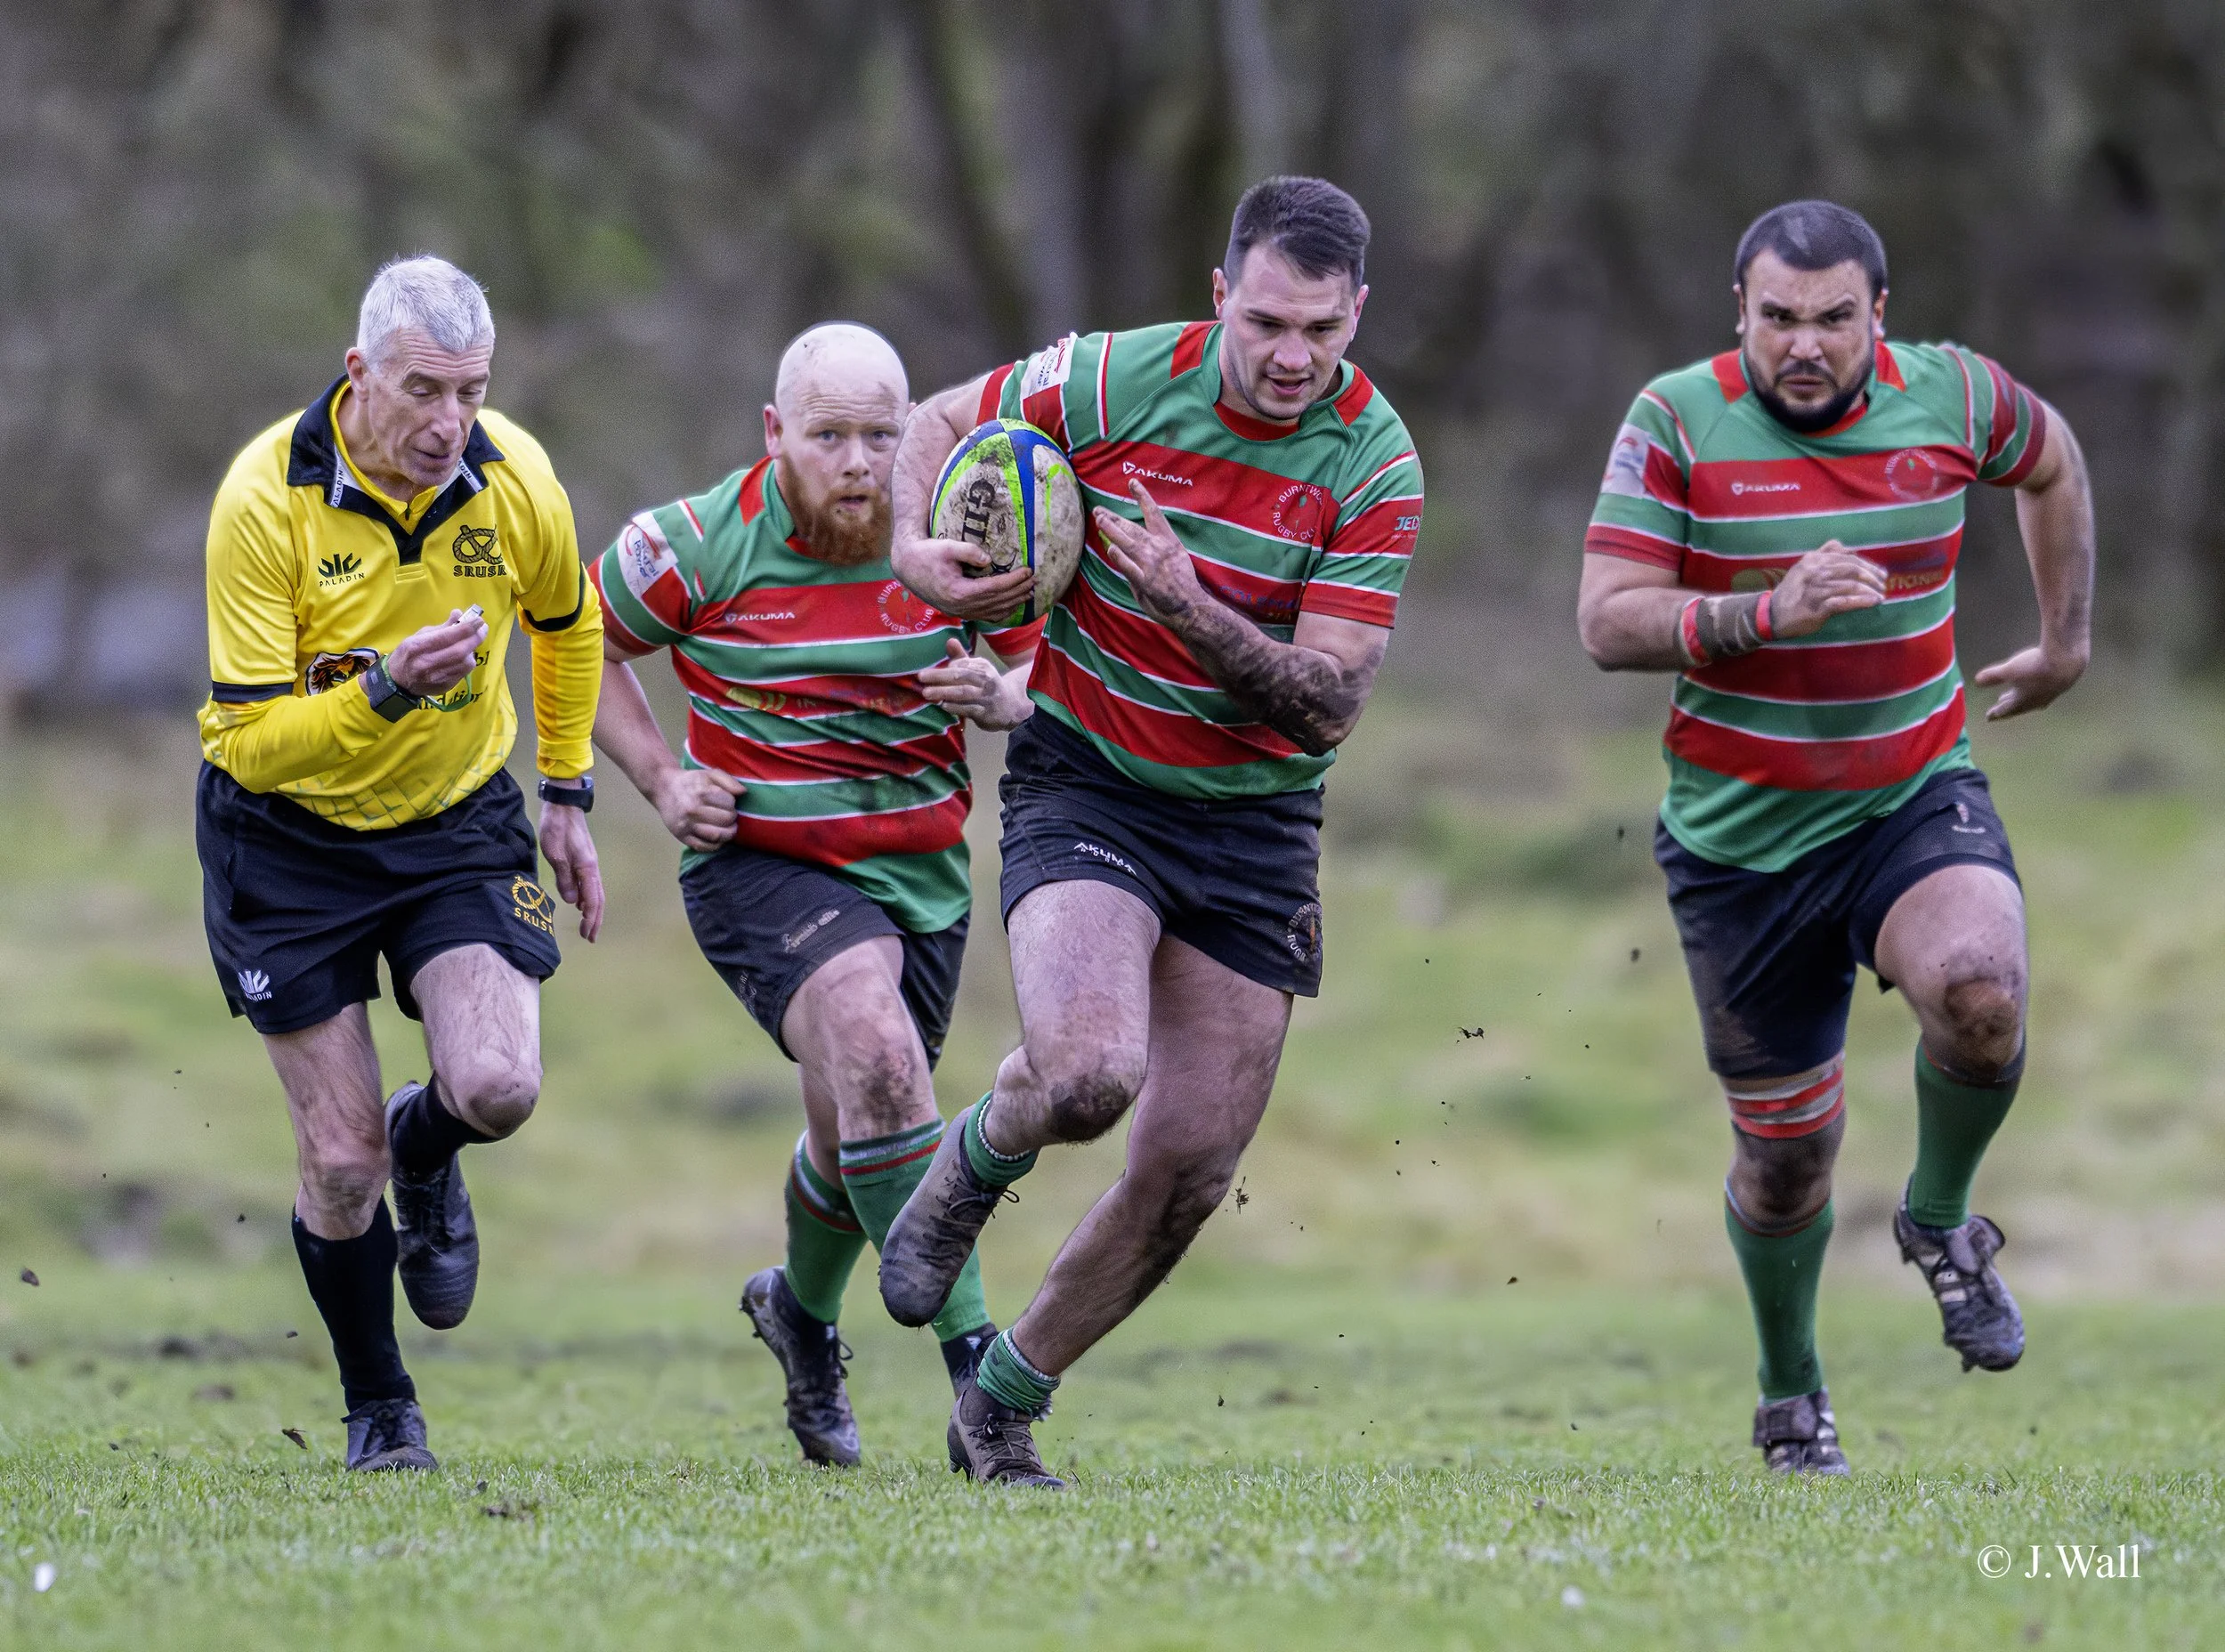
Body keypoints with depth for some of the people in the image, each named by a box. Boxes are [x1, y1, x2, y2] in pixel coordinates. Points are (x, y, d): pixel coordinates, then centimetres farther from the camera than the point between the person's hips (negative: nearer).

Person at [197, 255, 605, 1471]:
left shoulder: (515, 482, -13)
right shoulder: (266, 498, -24)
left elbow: (566, 620, 12)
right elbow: (249, 739, -24)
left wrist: (566, 793, 14)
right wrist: (384, 690, -39)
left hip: (455, 821, 2)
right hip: (284, 834, -2)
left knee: (498, 1085, -20)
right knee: (342, 1159, -4)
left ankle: (426, 1149, 19)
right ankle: (377, 1406, 21)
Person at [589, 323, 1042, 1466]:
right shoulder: (701, 545, -11)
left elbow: (1035, 665, 11)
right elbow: (578, 642, 4)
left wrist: (997, 694, -13)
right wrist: (662, 782, -5)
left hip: (919, 873, 4)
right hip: (759, 862, -4)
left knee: (856, 1134, 16)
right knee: (875, 1051, -31)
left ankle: (802, 1311, 51)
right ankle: (973, 1362, -31)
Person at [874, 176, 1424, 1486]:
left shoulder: (1376, 466, -11)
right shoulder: (1117, 381, -12)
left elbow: (1332, 703, -15)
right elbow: (940, 423, 7)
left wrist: (1190, 609, -29)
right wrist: (915, 550, -13)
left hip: (1254, 824, 2)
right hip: (1086, 781, -2)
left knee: (1191, 1171, 2)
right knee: (1087, 1074, -28)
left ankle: (1008, 1402, 24)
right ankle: (974, 1163, 9)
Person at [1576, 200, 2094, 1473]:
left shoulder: (1950, 396, -4)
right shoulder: (1676, 422, -11)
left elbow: (2053, 463, 19)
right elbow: (1609, 623, -16)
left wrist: (2067, 639, 20)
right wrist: (1769, 613, -30)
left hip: (1917, 797, 1)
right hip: (1741, 834, -1)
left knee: (1980, 991, -30)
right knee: (1786, 1149, 4)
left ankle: (1942, 1219, 1)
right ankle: (1792, 1393, 31)